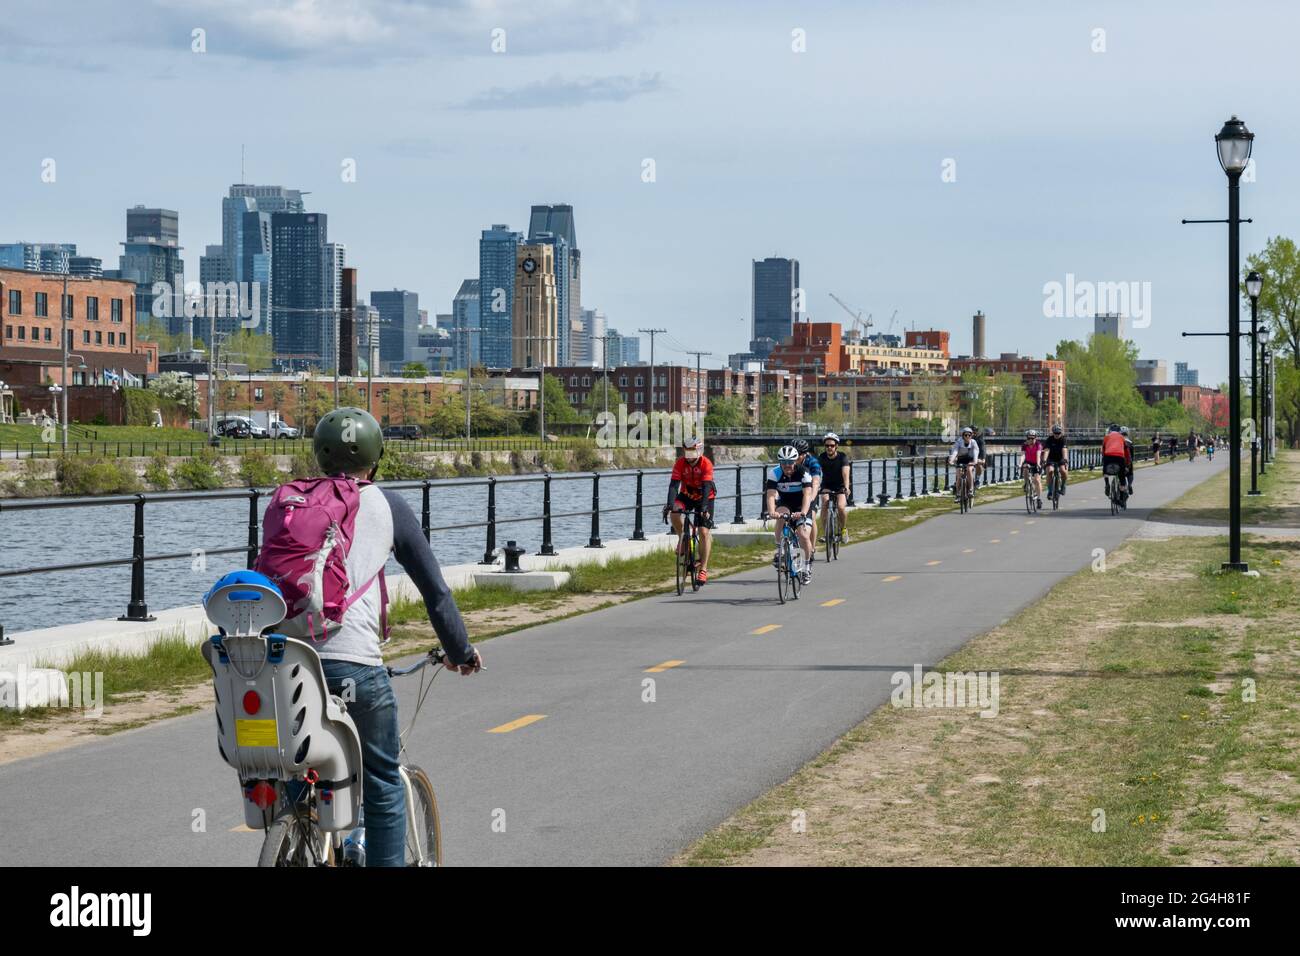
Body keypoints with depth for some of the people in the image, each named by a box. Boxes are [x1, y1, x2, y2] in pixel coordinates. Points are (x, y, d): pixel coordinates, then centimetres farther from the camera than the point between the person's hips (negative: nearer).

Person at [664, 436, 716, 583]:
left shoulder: (706, 464, -26)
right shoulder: (680, 463, -20)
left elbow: (706, 487, -34)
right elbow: (673, 485, -27)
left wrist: (704, 507, -46)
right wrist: (670, 504, -43)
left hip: (705, 497, -2)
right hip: (687, 495, 2)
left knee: (704, 532, -13)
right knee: (674, 512, -29)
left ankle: (703, 569, -11)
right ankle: (682, 538, -1)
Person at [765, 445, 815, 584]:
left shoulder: (803, 473, -24)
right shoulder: (774, 473, -20)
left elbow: (807, 495, -35)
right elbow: (771, 495, -30)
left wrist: (803, 512, -52)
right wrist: (772, 511, -50)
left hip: (801, 506, -1)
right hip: (784, 503, 1)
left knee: (804, 536, -17)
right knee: (781, 516, -35)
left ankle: (807, 565, 7)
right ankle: (779, 549, -19)